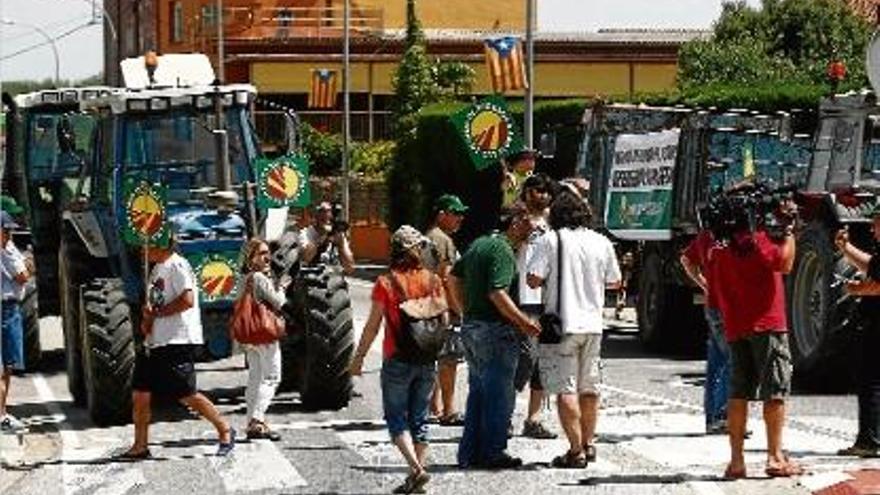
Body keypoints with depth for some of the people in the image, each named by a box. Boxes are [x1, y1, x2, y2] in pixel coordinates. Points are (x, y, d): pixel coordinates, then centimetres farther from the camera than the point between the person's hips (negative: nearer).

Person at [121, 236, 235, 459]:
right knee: (139, 394, 4)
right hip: (154, 342, 9)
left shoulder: (177, 266, -12)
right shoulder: (157, 269, 17)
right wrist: (146, 319, 4)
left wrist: (156, 313, -15)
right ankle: (140, 446, 10)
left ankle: (225, 430, 8)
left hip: (177, 342, -9)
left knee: (185, 395, -6)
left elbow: (187, 300, -23)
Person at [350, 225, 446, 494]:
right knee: (419, 418, 12)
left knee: (397, 417, 3)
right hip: (427, 360, 4)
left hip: (397, 360, -3)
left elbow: (372, 326, -7)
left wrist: (358, 358, 2)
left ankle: (416, 469, -14)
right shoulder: (432, 281, 0)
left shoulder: (386, 283, -9)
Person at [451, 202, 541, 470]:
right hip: (495, 329, -9)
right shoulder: (503, 250, -16)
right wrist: (524, 322, -20)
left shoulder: (478, 244, 13)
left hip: (470, 326, 9)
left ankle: (470, 452, 16)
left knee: (478, 391, 15)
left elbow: (455, 278, 21)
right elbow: (497, 293, -24)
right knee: (499, 394, -1)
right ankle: (493, 453, 2)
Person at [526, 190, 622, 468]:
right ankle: (588, 444, 26)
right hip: (593, 323, 5)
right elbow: (614, 282, 13)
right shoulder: (602, 242, 5)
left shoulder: (551, 240, -8)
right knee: (589, 387, 16)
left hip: (562, 323, -5)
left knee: (565, 389, -4)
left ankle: (576, 450, -8)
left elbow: (533, 280, -13)